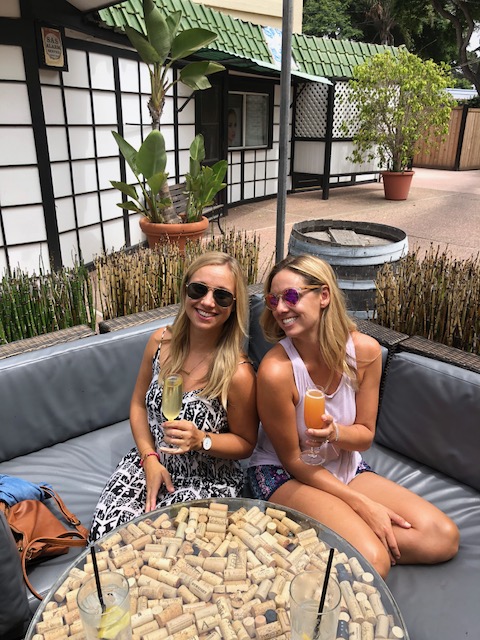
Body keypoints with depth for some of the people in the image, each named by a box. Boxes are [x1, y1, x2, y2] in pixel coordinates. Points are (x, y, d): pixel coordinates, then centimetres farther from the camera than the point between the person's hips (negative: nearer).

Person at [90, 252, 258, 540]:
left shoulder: (237, 374, -23)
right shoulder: (161, 341, -7)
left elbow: (246, 443, -8)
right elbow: (139, 404, 6)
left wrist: (201, 440, -25)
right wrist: (150, 458, -6)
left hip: (206, 480, -3)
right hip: (151, 462, 4)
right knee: (107, 532, -13)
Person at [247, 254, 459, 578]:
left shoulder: (366, 350, -13)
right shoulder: (276, 370, -26)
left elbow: (365, 435, -2)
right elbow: (293, 460, -14)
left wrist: (336, 433, -27)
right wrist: (364, 505, -14)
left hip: (346, 468, 7)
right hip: (284, 475, -6)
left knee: (444, 537, -5)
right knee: (371, 561, -29)